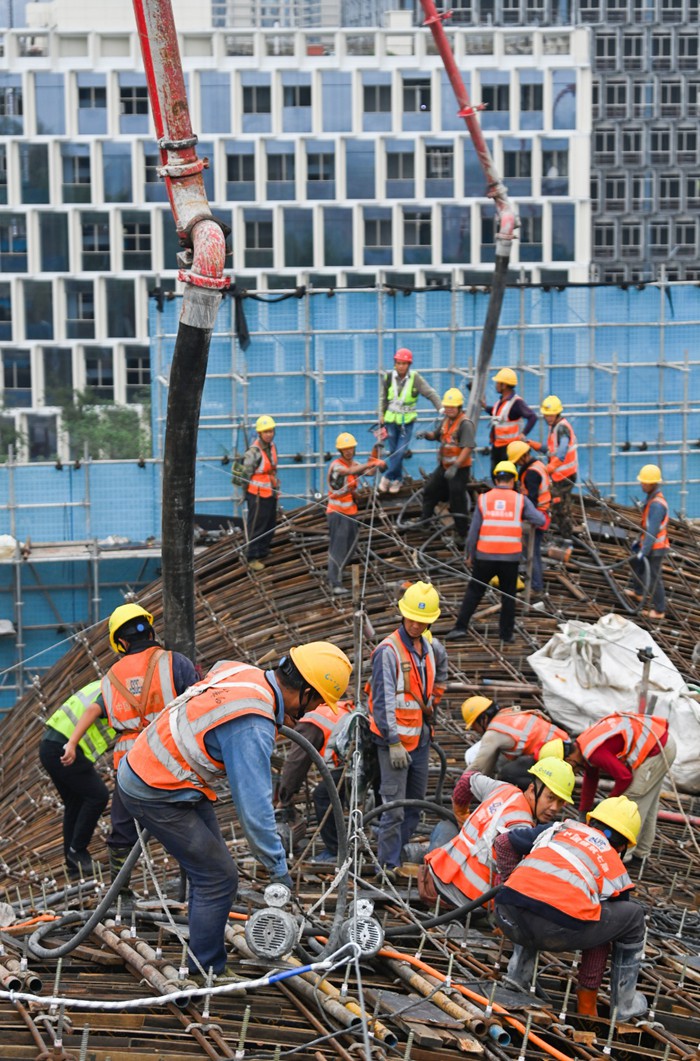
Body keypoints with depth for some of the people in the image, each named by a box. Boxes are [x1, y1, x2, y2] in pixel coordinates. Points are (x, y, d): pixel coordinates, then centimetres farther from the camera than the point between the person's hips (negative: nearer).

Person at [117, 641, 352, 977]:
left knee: (208, 870, 17)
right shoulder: (253, 728, -29)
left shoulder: (243, 671, -4)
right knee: (219, 879, -4)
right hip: (156, 795, -10)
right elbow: (254, 807, -28)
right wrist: (279, 872, -18)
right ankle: (205, 975, 6)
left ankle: (203, 966, 26)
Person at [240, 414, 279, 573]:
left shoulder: (272, 446, 8)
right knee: (256, 527, -3)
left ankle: (262, 554, 27)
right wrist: (243, 493, -12)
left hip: (271, 493, 9)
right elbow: (245, 474, -15)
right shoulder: (254, 451, -19)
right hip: (257, 494, -8)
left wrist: (276, 488, 19)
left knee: (270, 525, 15)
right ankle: (253, 558, 3)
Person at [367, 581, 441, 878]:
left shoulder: (427, 647, 10)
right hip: (395, 738, -8)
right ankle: (389, 864, 1)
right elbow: (383, 701, -17)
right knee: (394, 804, -7)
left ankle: (401, 851, 25)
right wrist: (394, 741, -18)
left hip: (420, 735, 8)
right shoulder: (388, 651, -16)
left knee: (415, 801, 14)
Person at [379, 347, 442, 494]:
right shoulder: (388, 377, -6)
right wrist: (382, 414, 10)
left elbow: (430, 393, -14)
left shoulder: (415, 378, -11)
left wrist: (441, 408, -26)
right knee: (392, 451, 6)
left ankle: (387, 477, 6)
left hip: (407, 421, -2)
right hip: (391, 419, 2)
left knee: (401, 451, -8)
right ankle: (396, 480, 21)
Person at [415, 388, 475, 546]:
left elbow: (467, 448, -26)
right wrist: (426, 434, 0)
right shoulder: (446, 420, 8)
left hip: (459, 469, -9)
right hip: (444, 466, 9)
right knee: (430, 490, 17)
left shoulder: (465, 424, -19)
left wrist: (455, 466, -32)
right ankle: (424, 521, 34)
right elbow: (436, 435, 23)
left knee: (457, 500, -2)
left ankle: (461, 534, 10)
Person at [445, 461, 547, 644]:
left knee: (474, 591, 11)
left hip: (485, 555, 0)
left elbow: (474, 530, 1)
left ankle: (460, 627, 5)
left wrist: (469, 554, 10)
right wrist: (545, 519, 19)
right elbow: (540, 521, -4)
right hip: (510, 557, 0)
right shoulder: (520, 500, 0)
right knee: (508, 595, 12)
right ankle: (507, 634, 16)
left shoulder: (483, 499, 1)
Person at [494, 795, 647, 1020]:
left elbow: (505, 842, 27)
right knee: (633, 915, 20)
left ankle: (519, 969, 25)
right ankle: (624, 1005, 28)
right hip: (555, 932, -5)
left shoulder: (559, 829, 28)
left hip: (509, 919, 5)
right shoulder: (615, 867, 22)